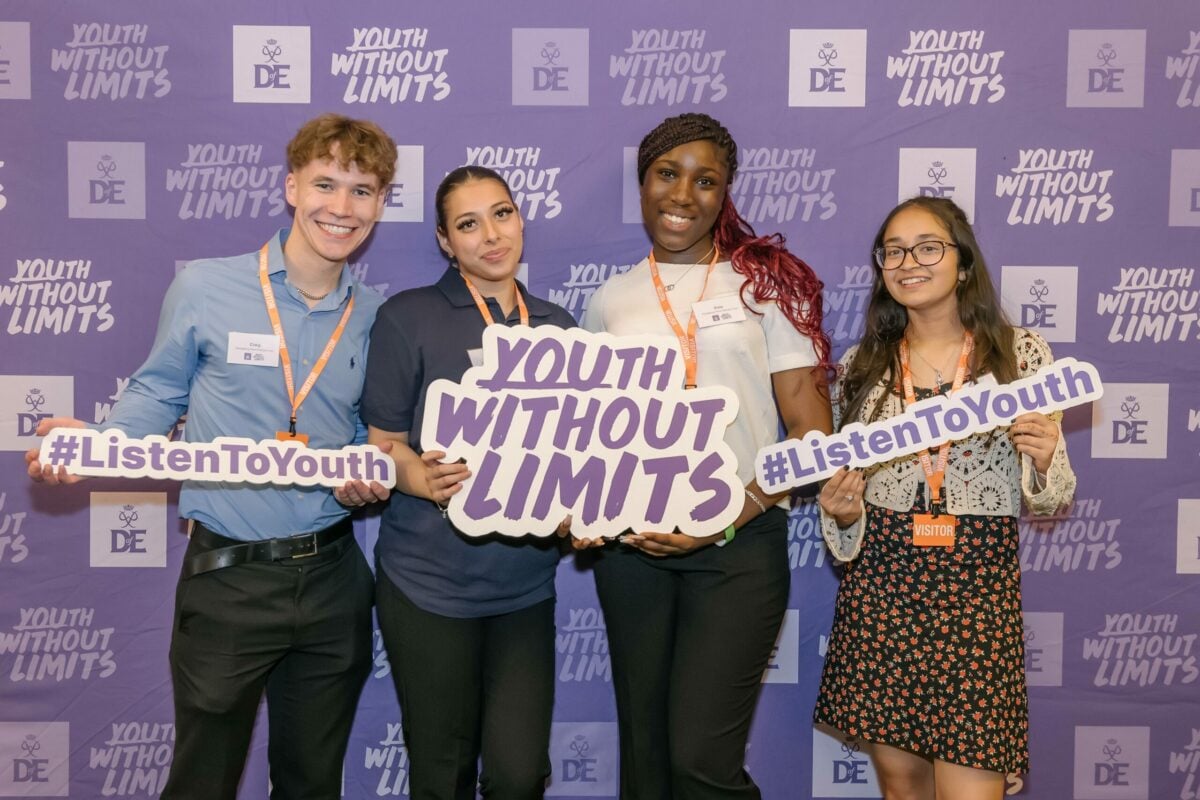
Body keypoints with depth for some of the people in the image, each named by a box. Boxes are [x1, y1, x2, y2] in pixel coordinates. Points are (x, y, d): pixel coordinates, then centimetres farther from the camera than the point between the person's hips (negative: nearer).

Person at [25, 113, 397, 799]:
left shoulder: (378, 316, 2)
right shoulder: (205, 289, -6)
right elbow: (158, 395, 4)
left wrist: (372, 475, -9)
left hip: (334, 578, 3)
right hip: (228, 579, -2)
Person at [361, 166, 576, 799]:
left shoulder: (556, 327, 10)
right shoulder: (408, 317, -3)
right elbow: (383, 442, -2)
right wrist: (427, 481, -23)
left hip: (525, 580, 3)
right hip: (430, 579, -3)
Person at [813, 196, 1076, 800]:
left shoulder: (1021, 354, 0)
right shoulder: (860, 366, 5)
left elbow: (1051, 498, 4)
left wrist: (1044, 460, -17)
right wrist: (841, 513, -9)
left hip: (979, 585, -2)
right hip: (881, 583, 2)